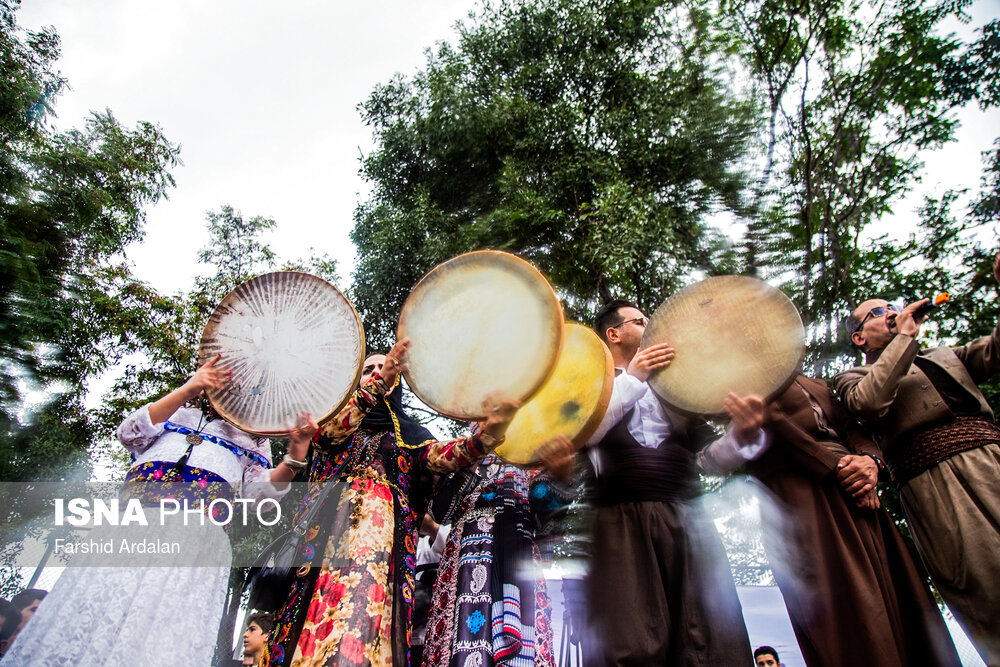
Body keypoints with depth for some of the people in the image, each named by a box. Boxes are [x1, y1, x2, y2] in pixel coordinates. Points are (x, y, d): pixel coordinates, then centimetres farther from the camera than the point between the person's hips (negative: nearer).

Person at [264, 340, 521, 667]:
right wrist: (378, 382, -17)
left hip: (382, 528, 0)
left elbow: (442, 455, -1)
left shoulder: (408, 432, 20)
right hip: (326, 525, 1)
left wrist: (488, 433, -24)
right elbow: (327, 433, -4)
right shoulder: (335, 414, 22)